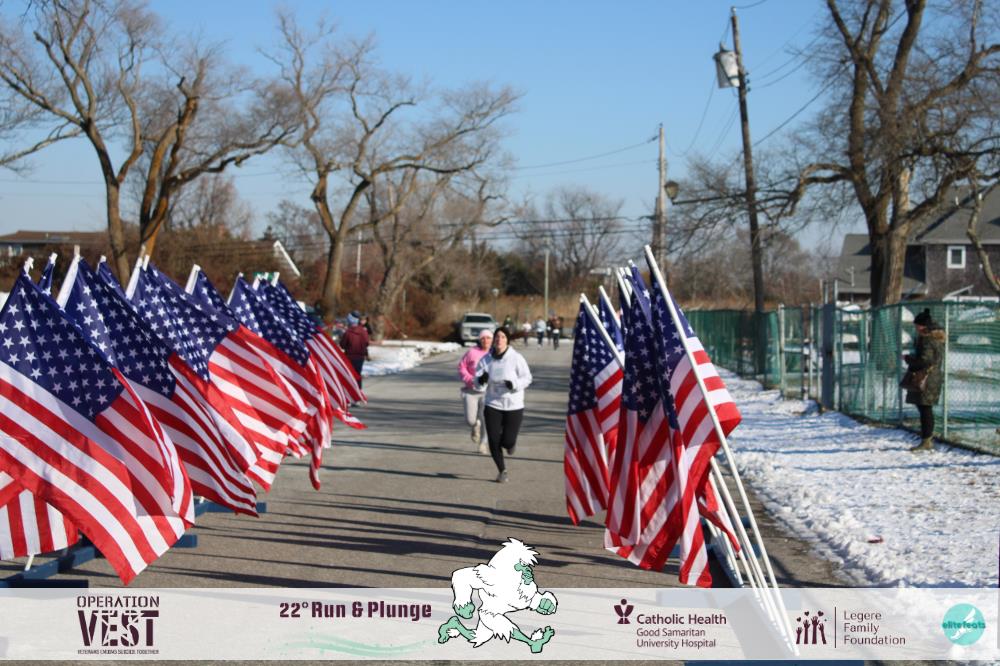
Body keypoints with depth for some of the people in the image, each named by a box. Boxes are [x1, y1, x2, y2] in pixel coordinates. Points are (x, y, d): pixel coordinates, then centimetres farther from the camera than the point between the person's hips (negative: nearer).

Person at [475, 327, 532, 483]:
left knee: (507, 441, -5)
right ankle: (502, 470, 20)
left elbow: (527, 378, -5)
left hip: (514, 406, -2)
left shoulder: (516, 358, -10)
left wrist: (514, 384, -24)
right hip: (493, 405, 2)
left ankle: (511, 442, 35)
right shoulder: (486, 360, -2)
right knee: (493, 441, -2)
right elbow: (477, 383, -1)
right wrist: (481, 380, -26)